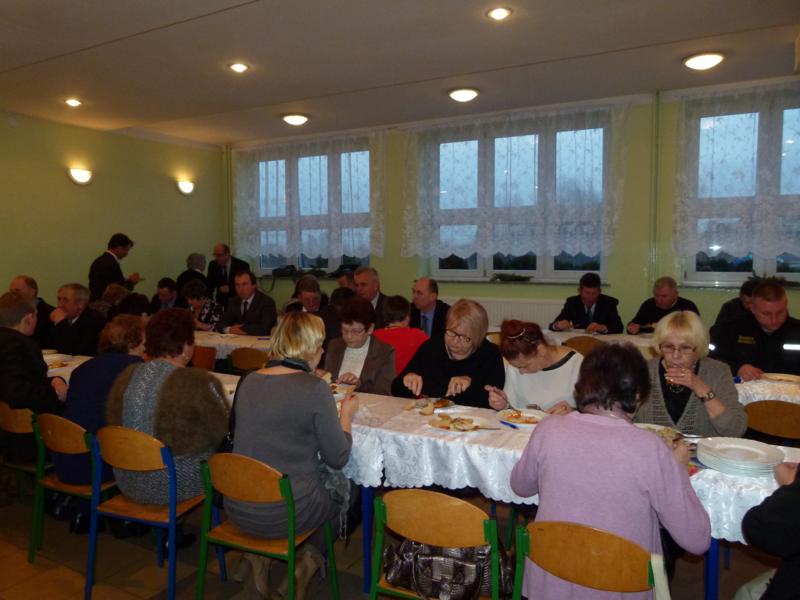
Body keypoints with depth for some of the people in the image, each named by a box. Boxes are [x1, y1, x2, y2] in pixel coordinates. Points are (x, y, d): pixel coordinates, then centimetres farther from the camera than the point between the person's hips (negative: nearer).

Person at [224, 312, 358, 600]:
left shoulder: (248, 381, 0)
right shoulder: (314, 388, -17)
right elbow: (338, 458, -9)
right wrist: (346, 416, 8)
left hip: (239, 509, 5)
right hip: (287, 513, -5)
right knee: (344, 487, 23)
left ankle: (257, 553, 24)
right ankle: (309, 559, 19)